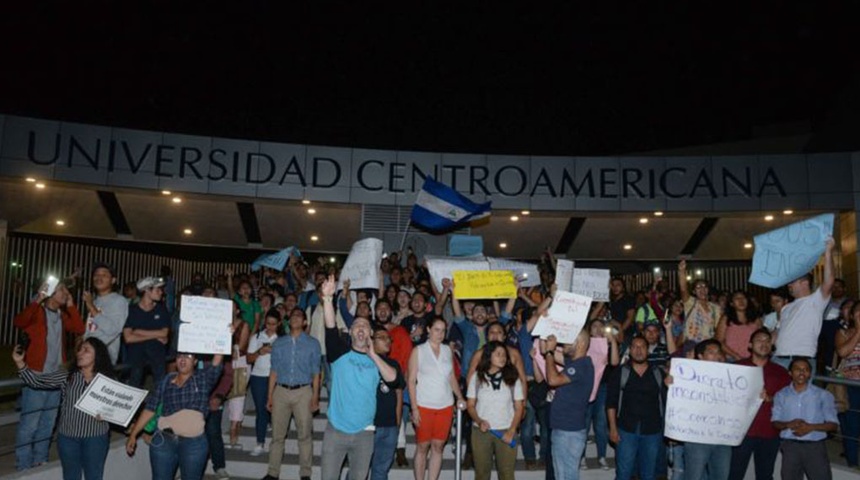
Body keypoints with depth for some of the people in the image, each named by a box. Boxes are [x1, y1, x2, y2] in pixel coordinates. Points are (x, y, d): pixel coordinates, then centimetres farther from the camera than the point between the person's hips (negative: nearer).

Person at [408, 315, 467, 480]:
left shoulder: (448, 350, 8)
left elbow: (452, 377, 13)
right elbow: (411, 380, -4)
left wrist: (460, 397, -2)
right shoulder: (418, 350, -2)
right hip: (424, 406, -3)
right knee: (422, 446, 4)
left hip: (445, 406, 3)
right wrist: (414, 408, -10)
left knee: (438, 447, 8)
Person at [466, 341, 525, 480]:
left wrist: (511, 431, -8)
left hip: (505, 432, 0)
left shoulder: (513, 378, 1)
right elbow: (471, 405, 4)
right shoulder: (476, 377, 1)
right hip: (481, 431, 0)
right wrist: (479, 421, -13)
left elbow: (519, 408, 3)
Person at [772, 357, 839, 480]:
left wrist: (811, 427, -16)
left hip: (815, 446, -1)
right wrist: (788, 424, -15)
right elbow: (775, 423, 6)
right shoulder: (781, 395, 6)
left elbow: (833, 424, 0)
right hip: (790, 446, 2)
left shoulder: (823, 395, 1)